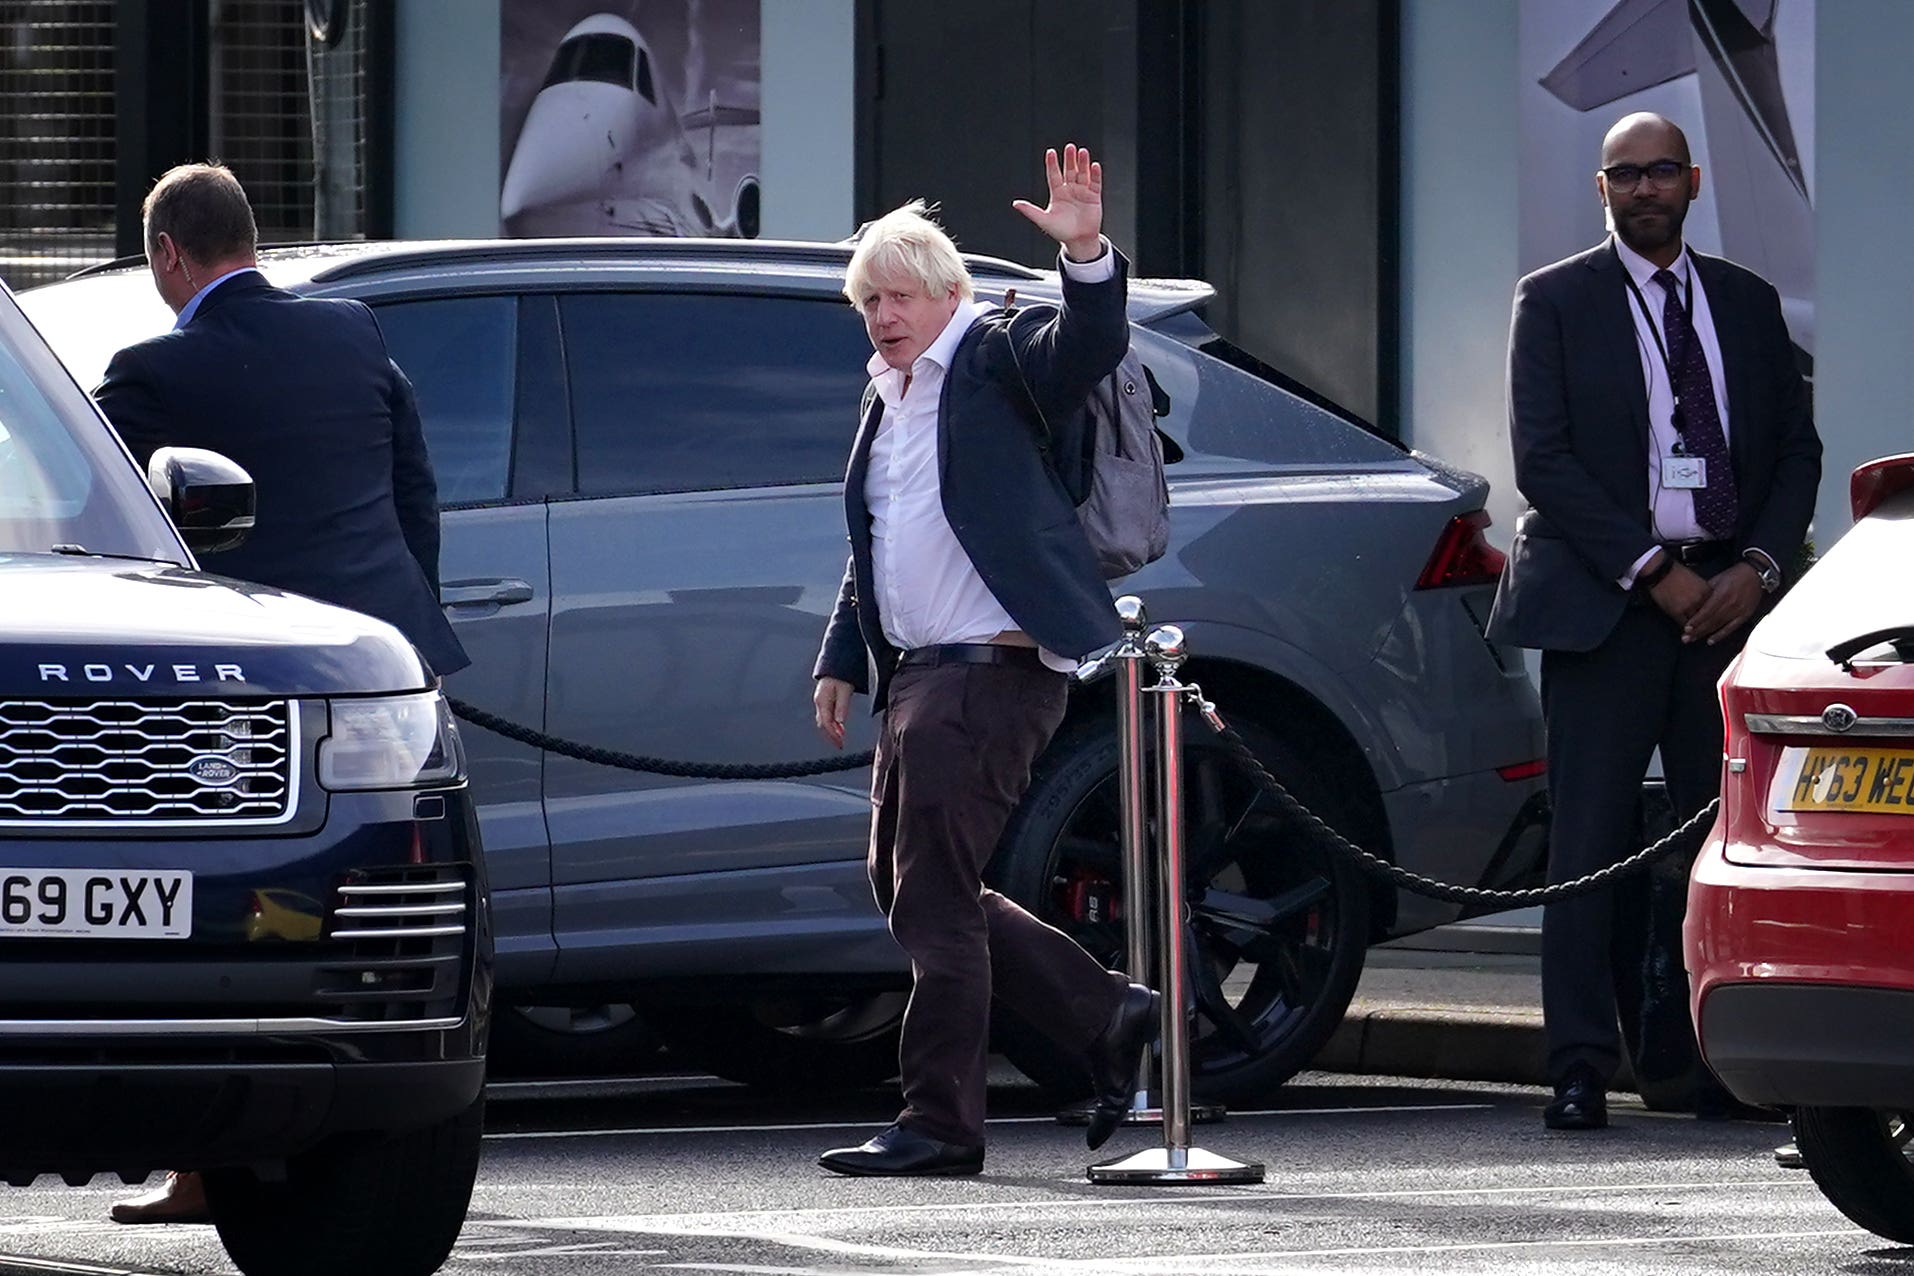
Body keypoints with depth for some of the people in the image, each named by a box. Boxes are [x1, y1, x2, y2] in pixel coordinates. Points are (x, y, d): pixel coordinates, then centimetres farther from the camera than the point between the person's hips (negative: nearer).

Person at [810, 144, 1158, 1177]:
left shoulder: (999, 356, -5)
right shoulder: (887, 394, 20)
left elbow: (1088, 347, -26)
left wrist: (1087, 256, -43)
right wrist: (841, 660, 23)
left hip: (991, 669, -10)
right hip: (920, 674, 10)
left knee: (933, 896, -9)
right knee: (903, 887, 12)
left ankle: (940, 1125, -4)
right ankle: (1107, 1018, 20)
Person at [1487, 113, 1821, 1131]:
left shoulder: (1746, 304, 15)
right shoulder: (1554, 302, 4)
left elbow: (1796, 447, 13)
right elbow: (1542, 457, -4)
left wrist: (1755, 568, -4)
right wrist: (1652, 572, -11)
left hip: (1728, 597, 3)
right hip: (1606, 601, -3)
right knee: (1590, 843, -6)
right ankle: (1581, 1071, -5)